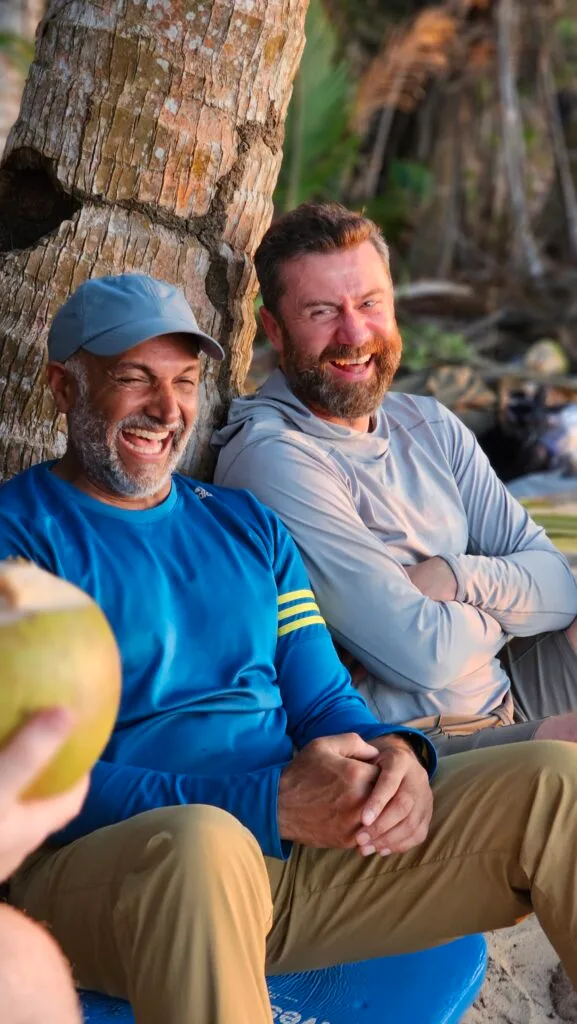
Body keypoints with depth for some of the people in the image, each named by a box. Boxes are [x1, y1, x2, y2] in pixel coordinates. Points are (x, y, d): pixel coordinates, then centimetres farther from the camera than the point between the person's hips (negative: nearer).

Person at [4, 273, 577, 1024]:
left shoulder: (246, 524, 20)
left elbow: (324, 701, 18)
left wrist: (397, 755, -8)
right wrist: (267, 805, -21)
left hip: (304, 852, 6)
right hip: (102, 866, -6)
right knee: (203, 843, -43)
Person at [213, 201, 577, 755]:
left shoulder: (430, 425, 10)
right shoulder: (273, 457, -17)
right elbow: (422, 654, -21)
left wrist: (457, 577, -15)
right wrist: (508, 604, -1)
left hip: (504, 695, 8)